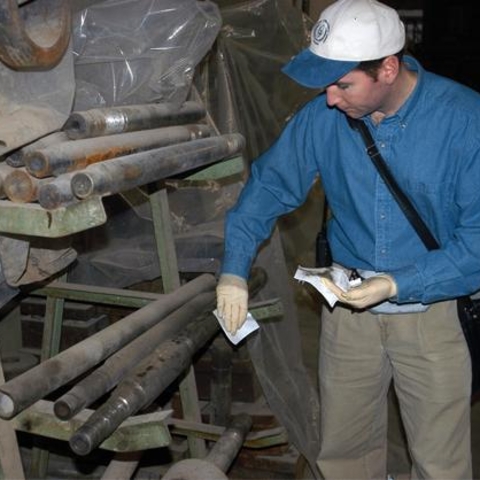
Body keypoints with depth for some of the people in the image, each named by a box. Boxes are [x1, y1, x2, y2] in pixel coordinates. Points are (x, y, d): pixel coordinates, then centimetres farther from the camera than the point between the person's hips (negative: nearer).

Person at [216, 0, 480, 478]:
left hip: (432, 309, -2)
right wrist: (234, 269, -4)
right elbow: (270, 182, 5)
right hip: (348, 304, 3)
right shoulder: (323, 116, -8)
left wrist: (400, 285, -25)